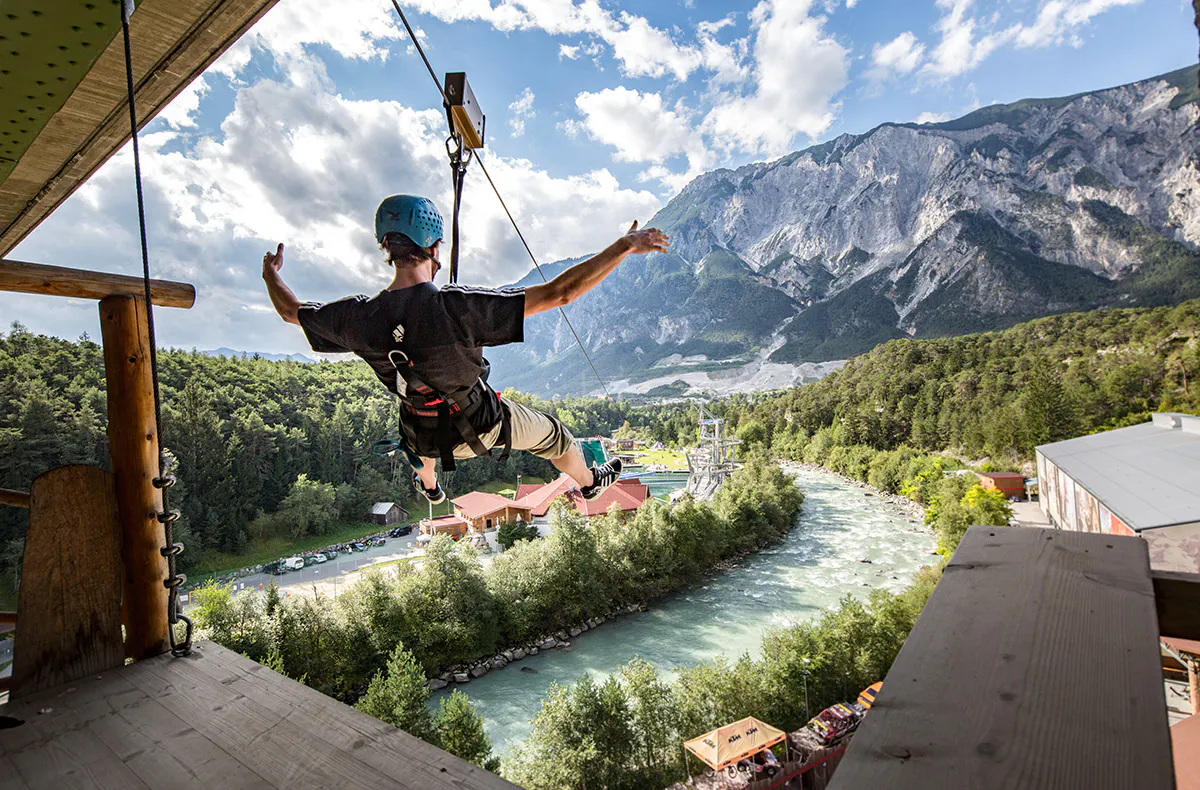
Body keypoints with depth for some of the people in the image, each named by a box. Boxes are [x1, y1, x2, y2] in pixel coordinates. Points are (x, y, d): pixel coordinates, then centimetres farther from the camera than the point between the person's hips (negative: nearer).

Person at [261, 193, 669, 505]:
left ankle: (430, 489, 74)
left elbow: (291, 311, -2)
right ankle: (589, 483, 54)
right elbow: (558, 292, -39)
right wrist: (625, 246, -32)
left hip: (425, 435, 4)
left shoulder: (359, 317, -23)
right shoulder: (458, 308, -37)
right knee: (551, 436, 25)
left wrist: (270, 274, 21)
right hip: (483, 424, -3)